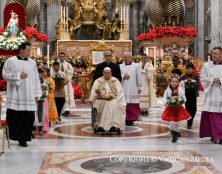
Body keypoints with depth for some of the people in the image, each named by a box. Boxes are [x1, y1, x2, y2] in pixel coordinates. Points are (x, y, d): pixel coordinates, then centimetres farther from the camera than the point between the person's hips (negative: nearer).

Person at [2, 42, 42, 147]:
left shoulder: (32, 63, 12)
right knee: (14, 117, -2)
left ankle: (23, 139, 7)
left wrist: (37, 93, 6)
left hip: (28, 96, 3)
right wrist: (18, 76, -14)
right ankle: (11, 136, 15)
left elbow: (36, 79, 12)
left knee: (28, 117, -2)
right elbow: (5, 74, -4)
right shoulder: (10, 61, 2)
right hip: (15, 96, -3)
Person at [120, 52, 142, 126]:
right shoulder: (121, 66, 10)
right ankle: (125, 119, 2)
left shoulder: (136, 66, 5)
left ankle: (131, 120, 2)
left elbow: (139, 78, 4)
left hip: (133, 90, -1)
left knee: (133, 105, -3)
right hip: (123, 89, 1)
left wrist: (139, 88, 2)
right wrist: (123, 76, -11)